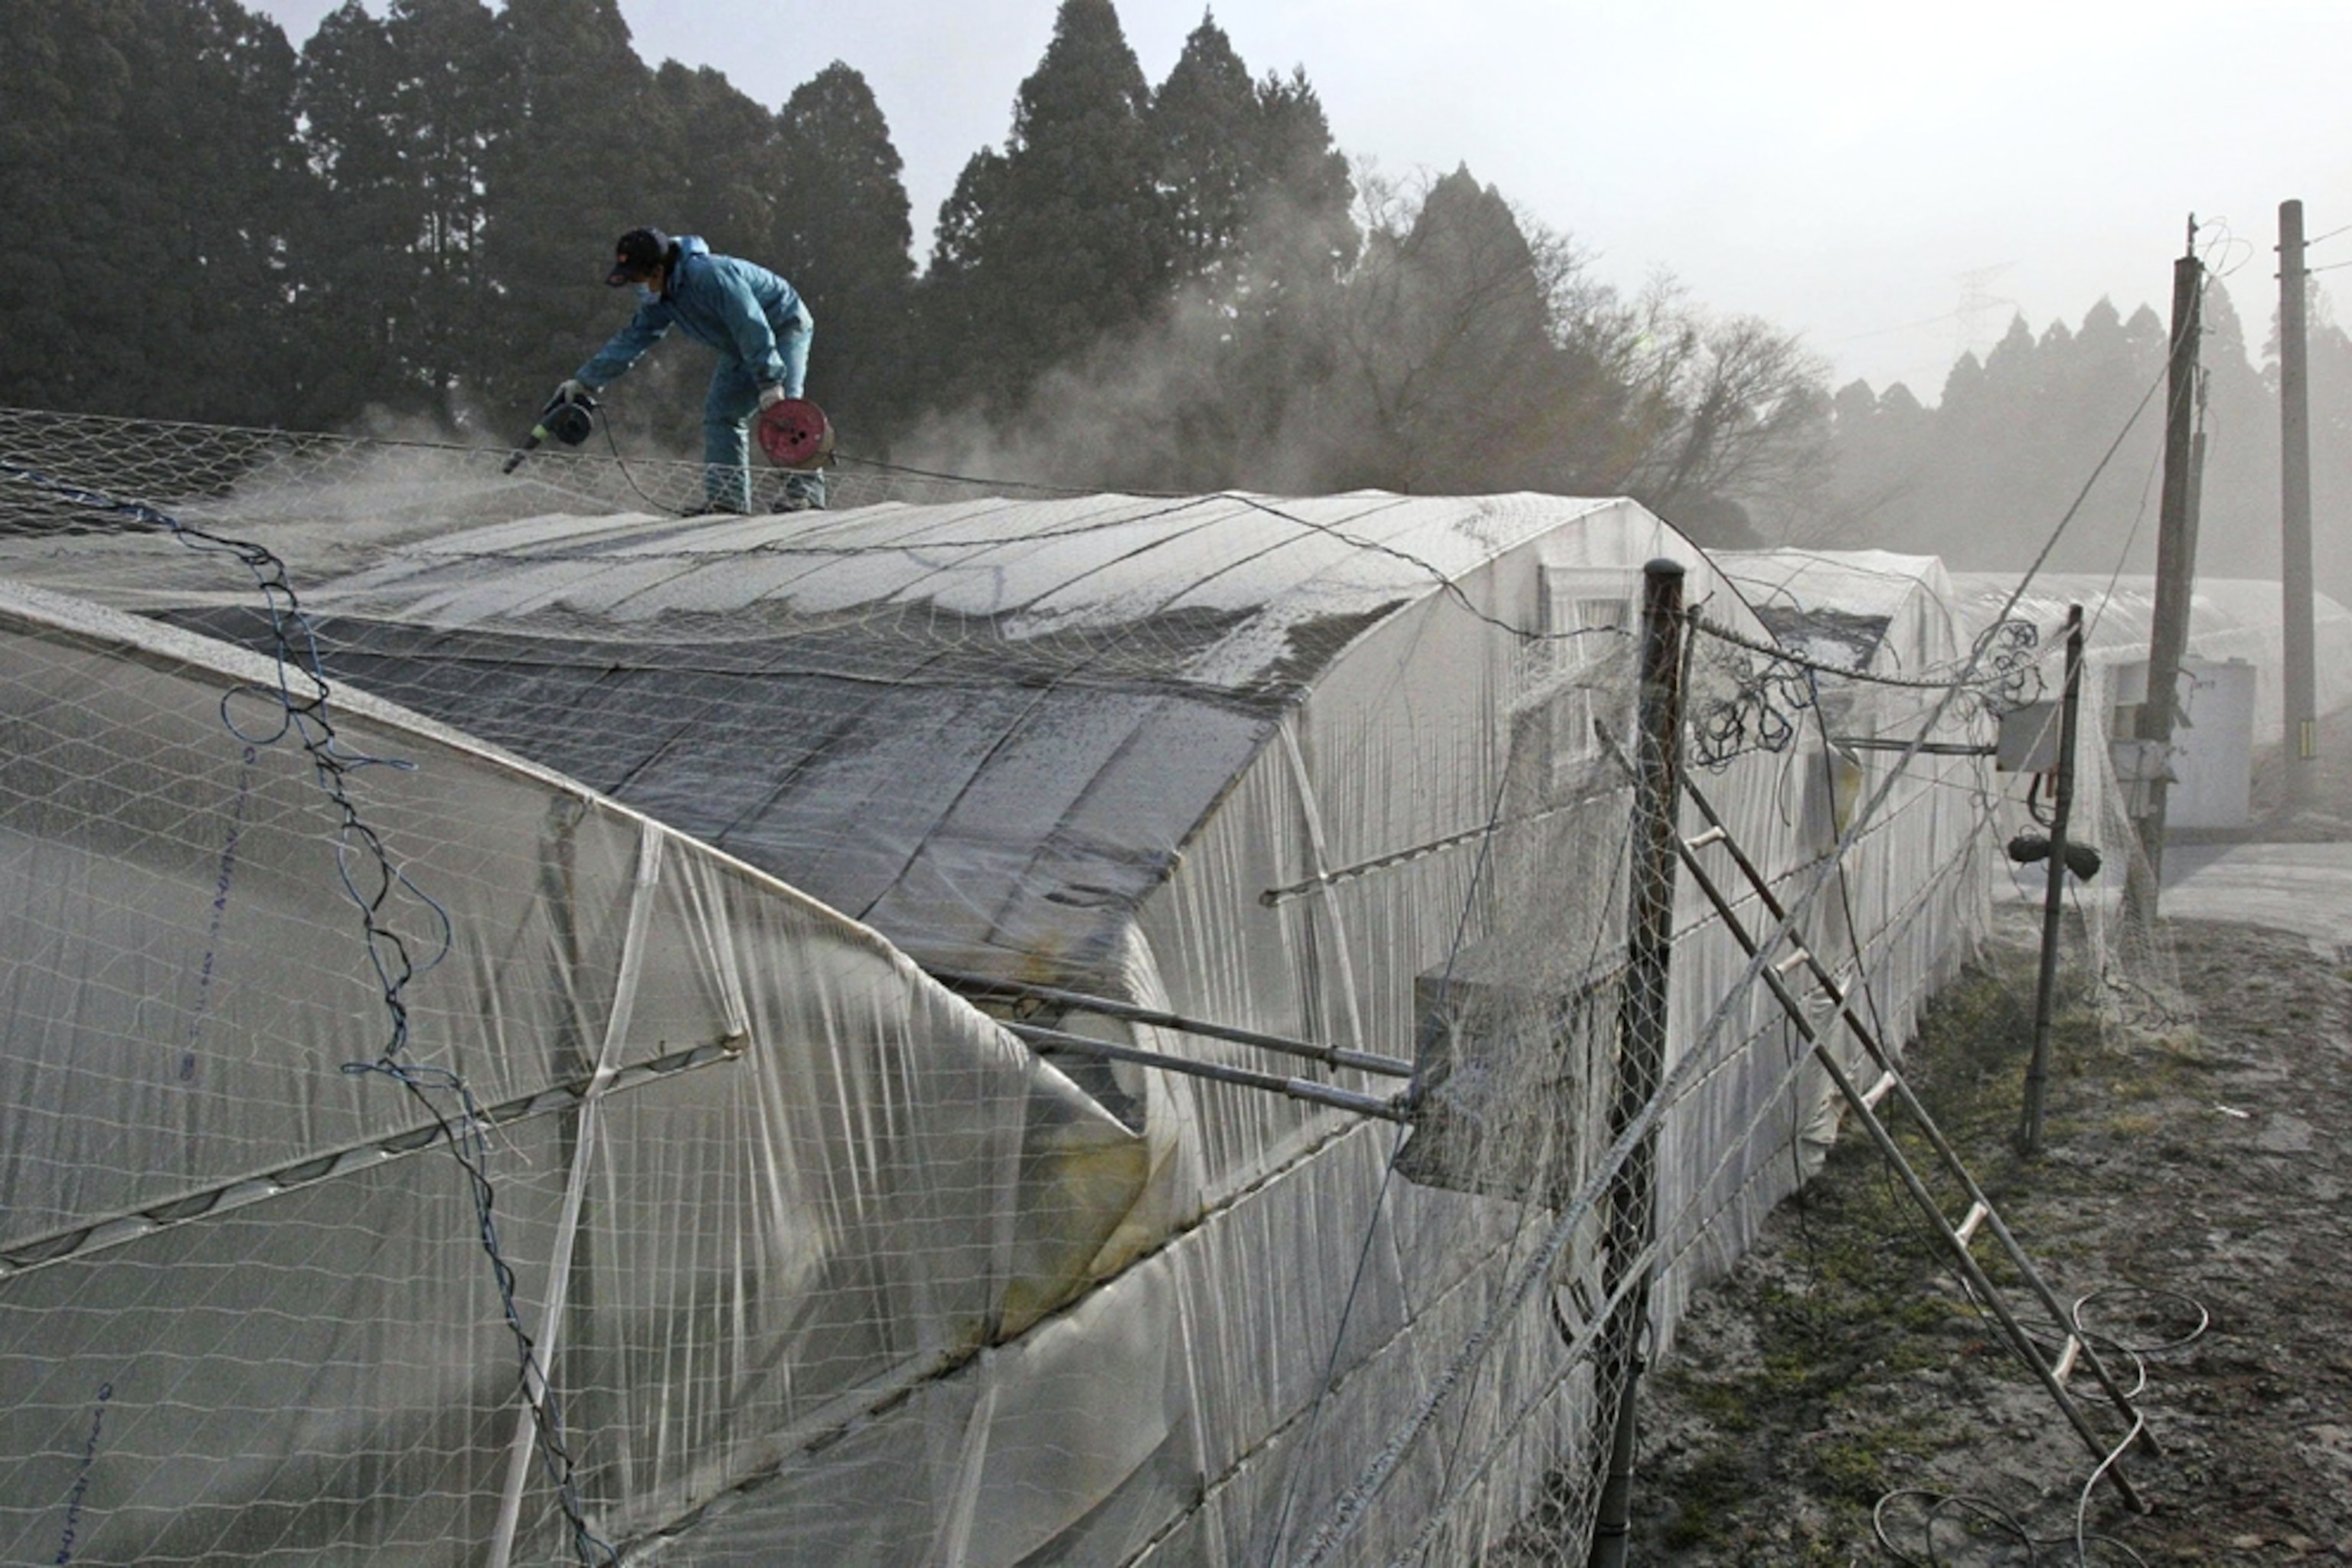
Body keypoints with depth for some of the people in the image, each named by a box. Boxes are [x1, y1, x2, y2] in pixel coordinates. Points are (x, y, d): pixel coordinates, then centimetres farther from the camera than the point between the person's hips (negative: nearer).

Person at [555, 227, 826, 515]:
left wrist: (769, 381, -36)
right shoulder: (662, 299, -2)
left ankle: (804, 492, -22)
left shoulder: (708, 275, -31)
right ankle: (727, 496, 2)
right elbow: (633, 339, 4)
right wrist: (587, 380, 1)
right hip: (741, 348, 9)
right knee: (720, 413, 2)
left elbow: (752, 326, -33)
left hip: (786, 327, -9)